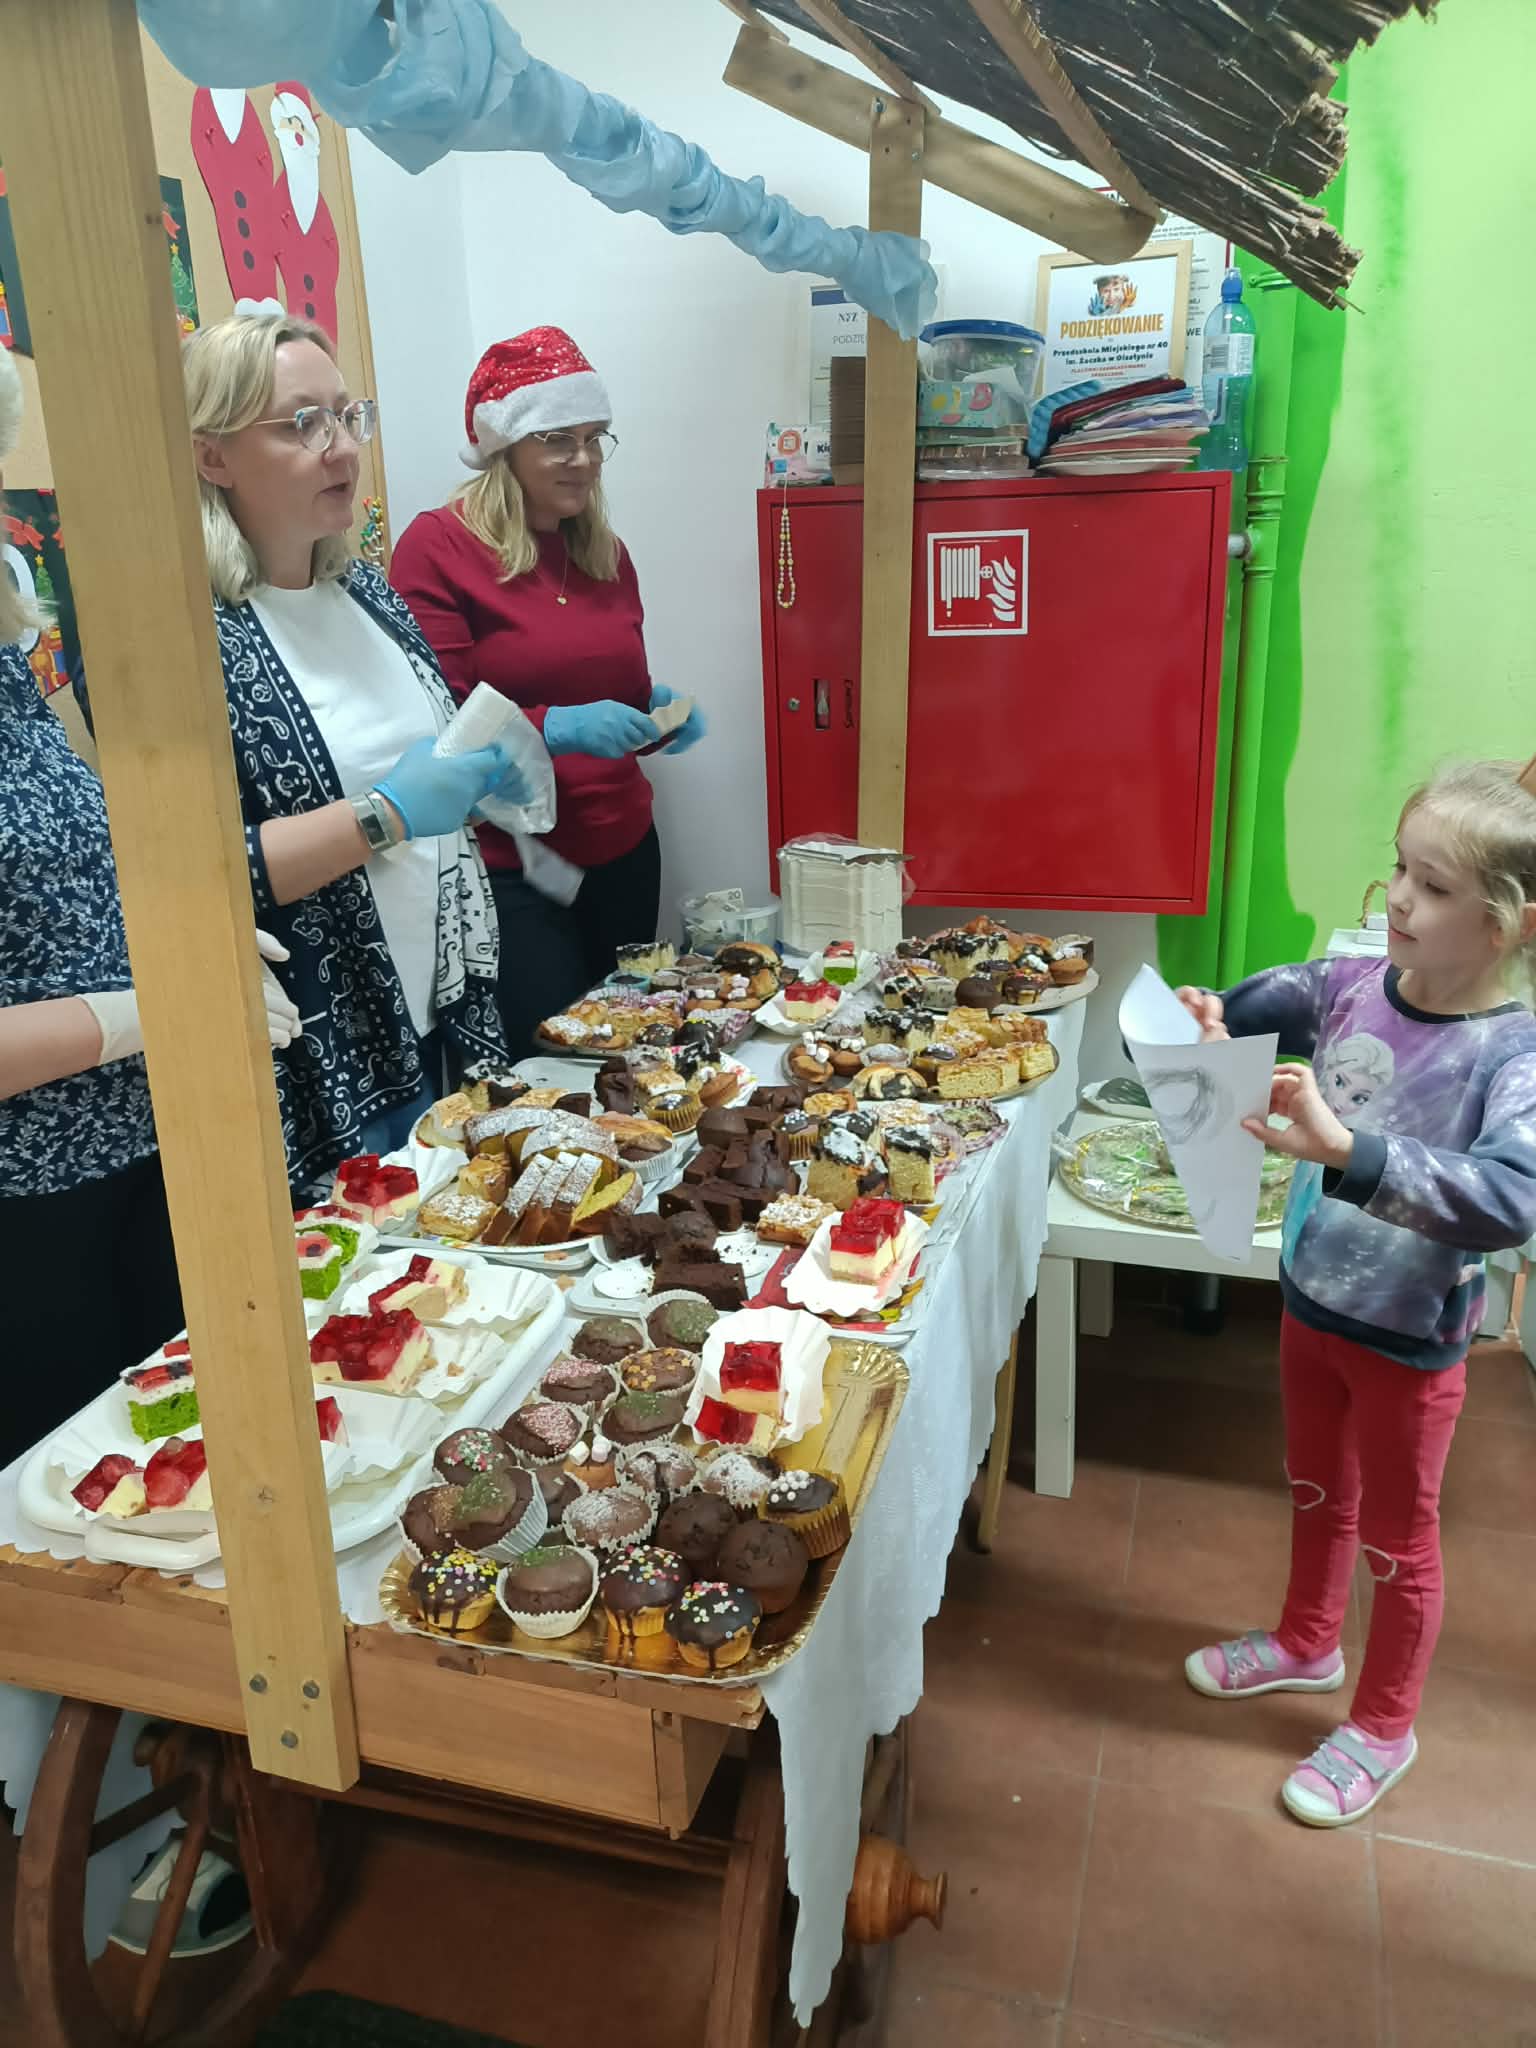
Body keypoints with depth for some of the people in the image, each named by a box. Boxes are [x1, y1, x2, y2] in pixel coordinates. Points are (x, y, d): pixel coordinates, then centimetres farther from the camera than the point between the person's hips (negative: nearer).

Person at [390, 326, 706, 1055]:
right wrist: (556, 729, -24)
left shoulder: (604, 549, 11)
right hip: (512, 866, -6)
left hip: (623, 849, 6)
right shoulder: (437, 547, -8)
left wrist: (654, 708, 0)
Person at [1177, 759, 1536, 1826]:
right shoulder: (1350, 987, -12)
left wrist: (1344, 1149, -52)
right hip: (1312, 1299, 5)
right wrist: (1214, 1015, -16)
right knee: (1317, 1492, 27)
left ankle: (1383, 1727, 41)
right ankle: (1307, 1643, 53)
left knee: (1397, 1537, 17)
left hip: (1409, 1340, -5)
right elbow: (1269, 999, 7)